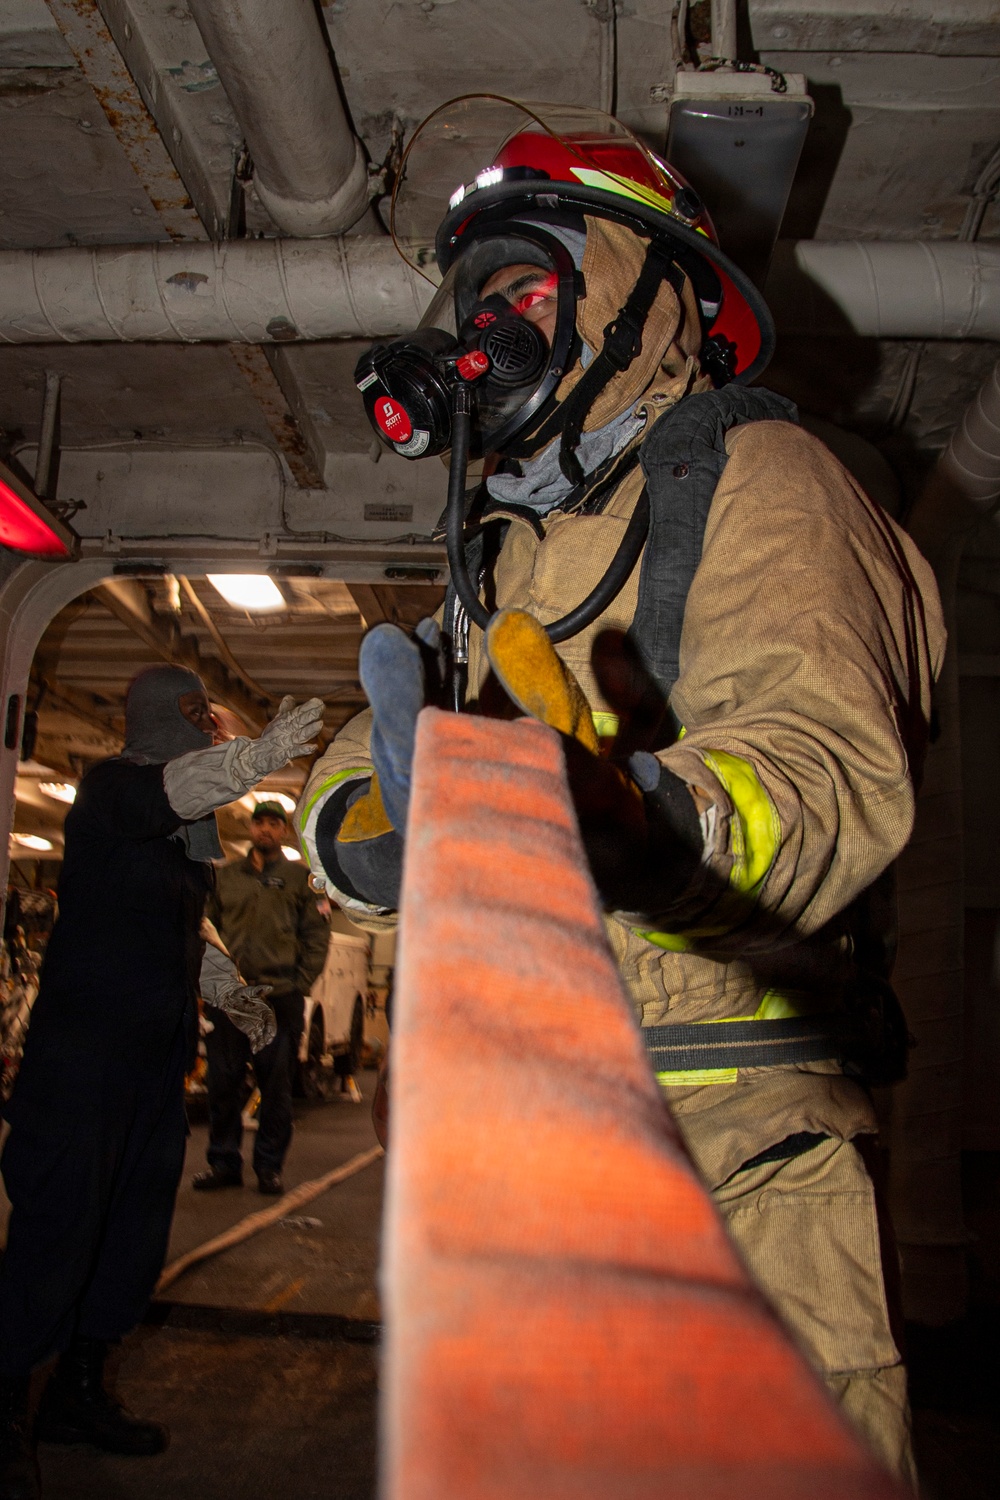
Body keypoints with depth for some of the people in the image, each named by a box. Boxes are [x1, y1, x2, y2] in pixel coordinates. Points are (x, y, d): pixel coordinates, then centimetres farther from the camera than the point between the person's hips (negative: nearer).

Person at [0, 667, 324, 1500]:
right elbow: (186, 785, -33)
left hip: (157, 1056, 9)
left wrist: (229, 989, 17)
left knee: (136, 1229, 13)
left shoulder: (183, 831, 16)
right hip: (86, 1048, -9)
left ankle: (79, 1393, 28)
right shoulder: (112, 788, -10)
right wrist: (262, 752, -45)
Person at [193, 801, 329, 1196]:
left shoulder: (300, 877, 9)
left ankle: (269, 1166, 11)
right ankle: (223, 1162, 14)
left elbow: (316, 935, 5)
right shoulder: (226, 875, 14)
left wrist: (301, 984, -4)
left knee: (276, 1084, 2)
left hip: (280, 996, -2)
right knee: (223, 1081, 4)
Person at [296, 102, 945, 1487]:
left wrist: (641, 827, -40)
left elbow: (834, 768, -19)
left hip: (729, 1118, -7)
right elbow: (354, 774, 13)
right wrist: (372, 838, -11)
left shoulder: (750, 478, -3)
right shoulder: (502, 552, 21)